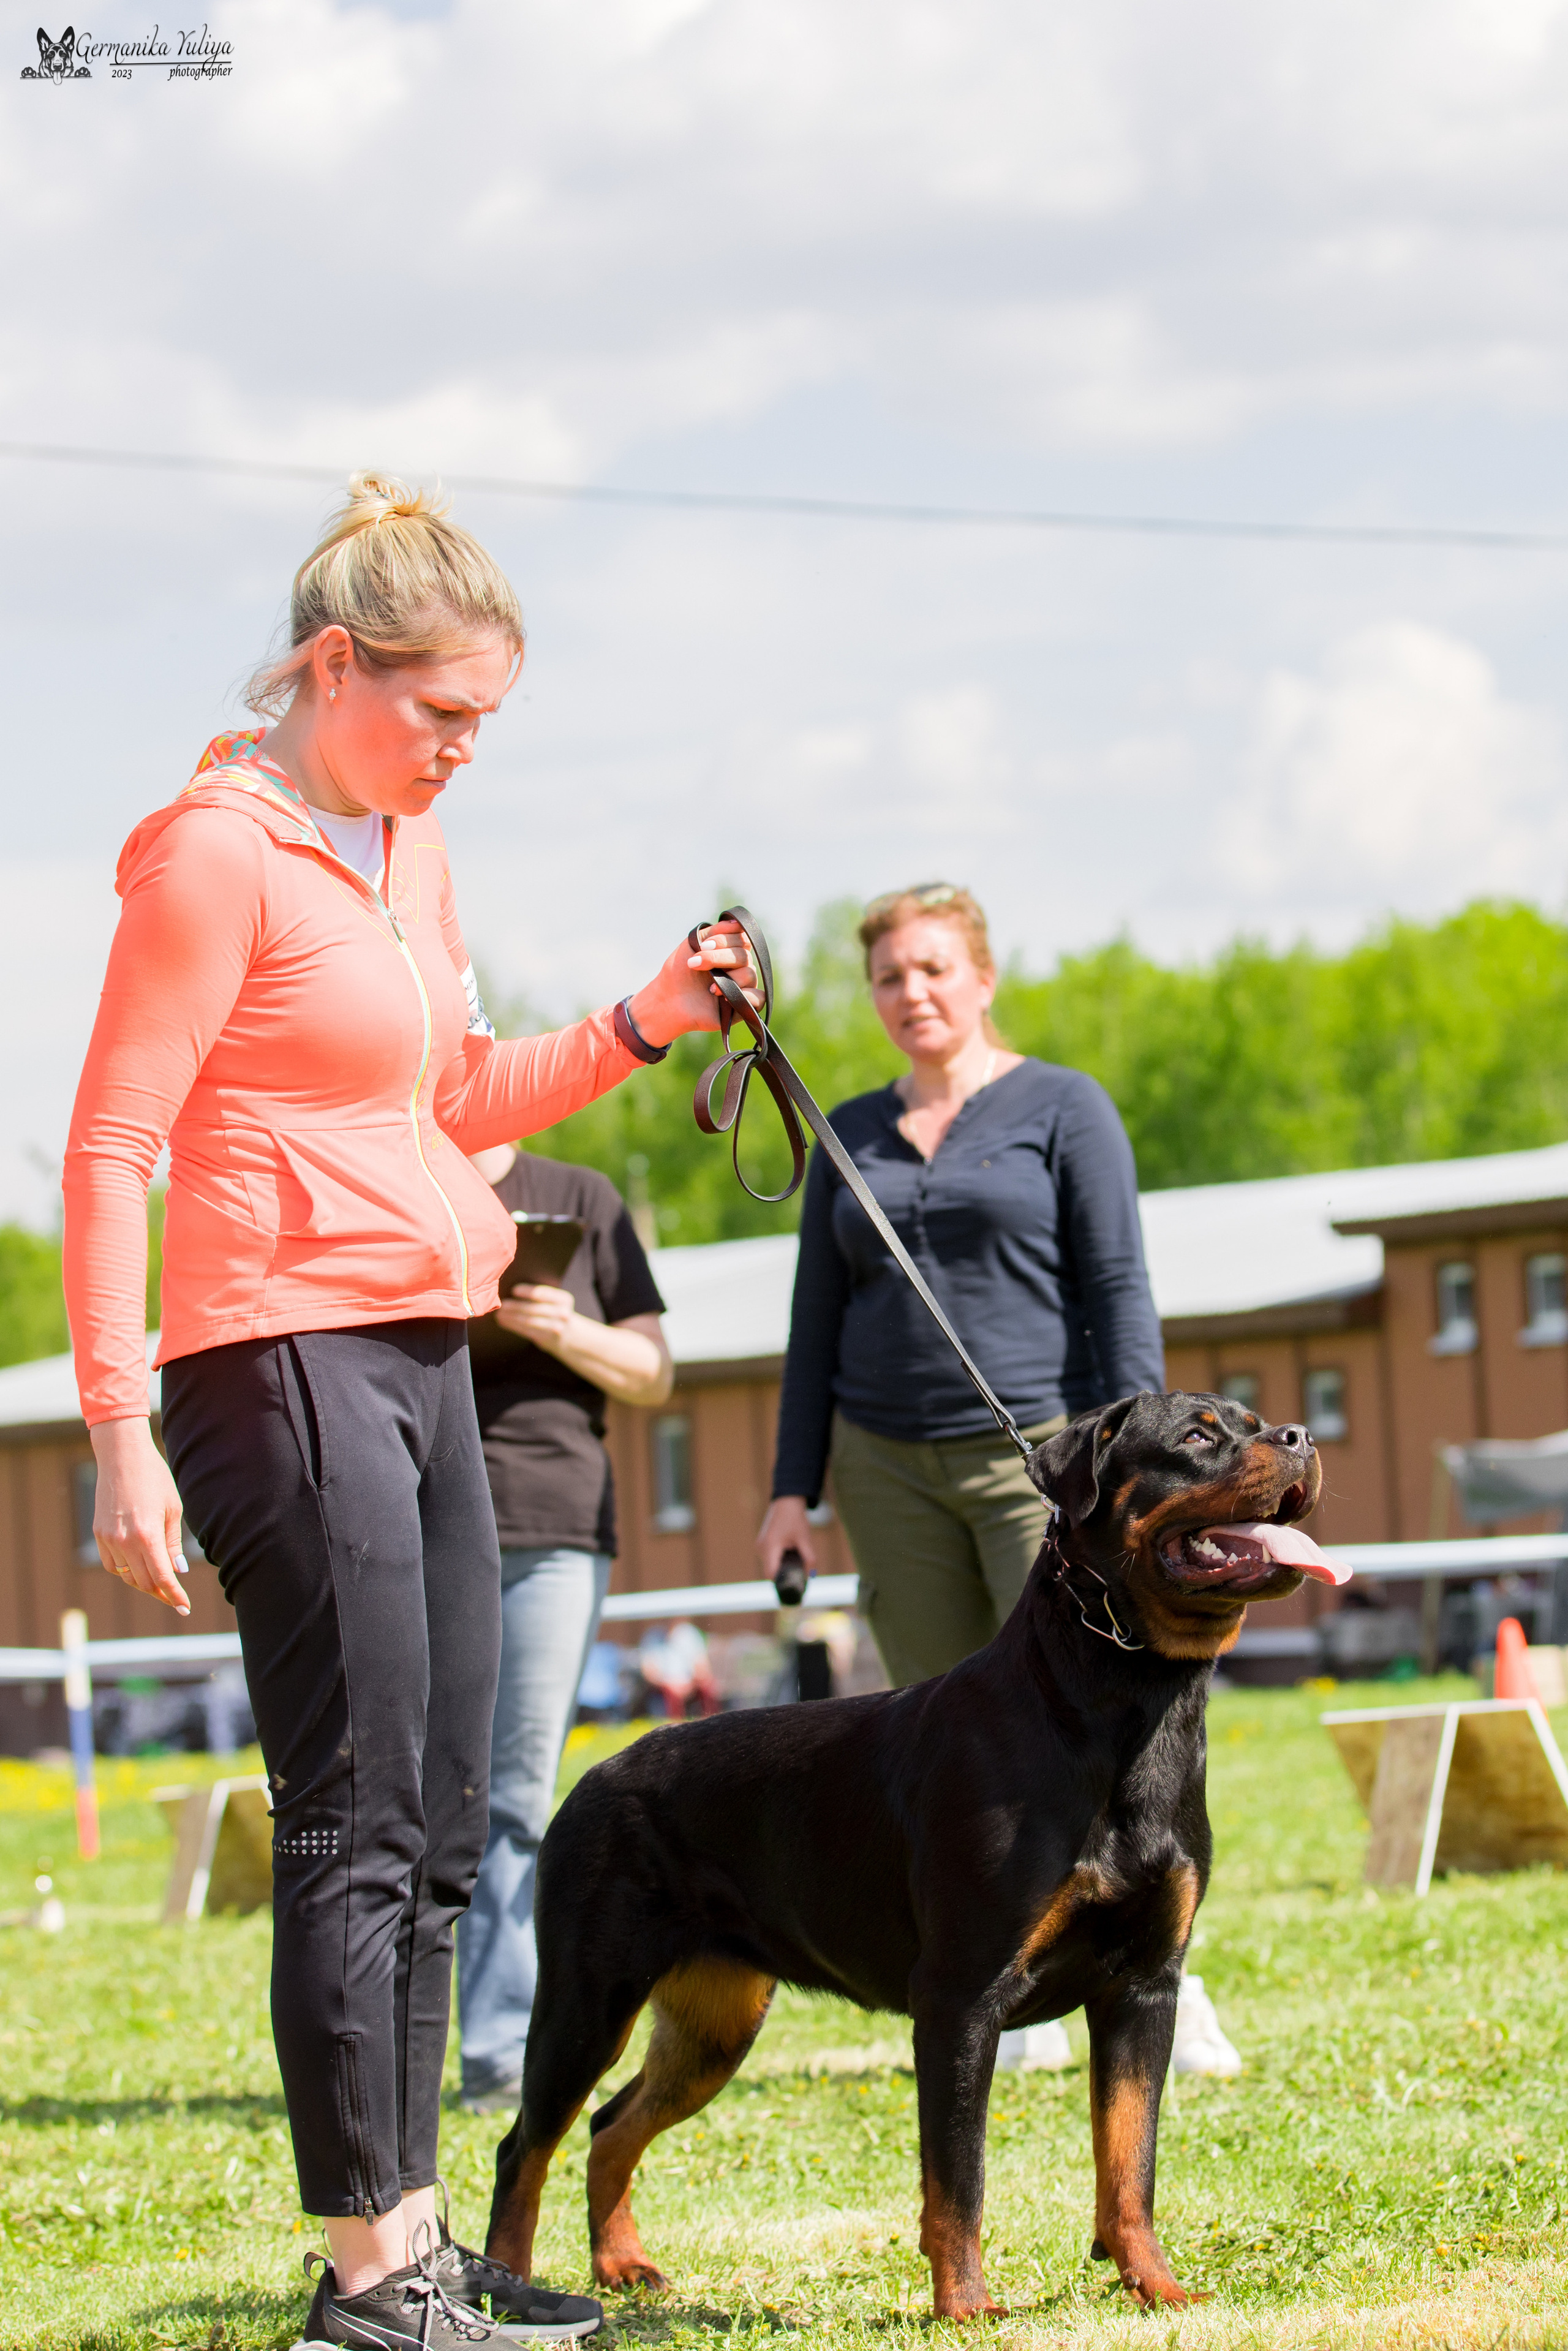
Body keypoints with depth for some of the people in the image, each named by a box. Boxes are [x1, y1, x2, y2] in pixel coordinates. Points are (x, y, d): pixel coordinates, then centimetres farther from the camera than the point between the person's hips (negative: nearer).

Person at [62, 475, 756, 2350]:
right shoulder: (220, 849, -11)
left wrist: (643, 1027, 10)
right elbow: (110, 1149, -13)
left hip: (422, 1361, 9)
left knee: (435, 1831, 10)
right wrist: (118, 1426, -19)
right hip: (289, 1359, -9)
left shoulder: (405, 843, 15)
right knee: (354, 1823, -8)